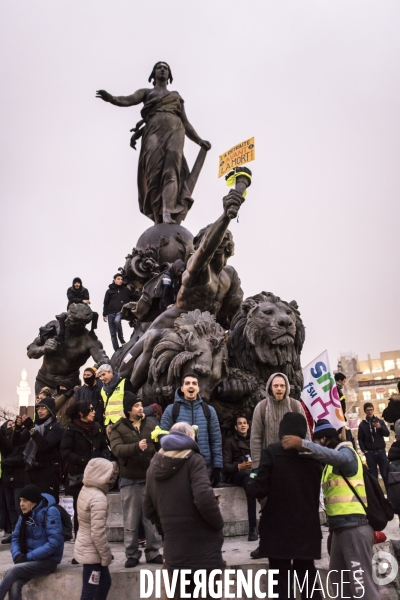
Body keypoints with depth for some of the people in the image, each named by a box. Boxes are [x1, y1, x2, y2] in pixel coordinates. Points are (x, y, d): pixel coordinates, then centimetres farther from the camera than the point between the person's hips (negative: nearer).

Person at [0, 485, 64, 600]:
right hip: (30, 560, 6)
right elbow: (16, 538, 12)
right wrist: (17, 555, -9)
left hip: (48, 560, -6)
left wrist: (29, 556, -18)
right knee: (14, 586, -22)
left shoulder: (50, 512, -14)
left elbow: (54, 542, -19)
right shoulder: (25, 514, 8)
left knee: (12, 571, -26)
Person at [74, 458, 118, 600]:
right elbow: (97, 533, -26)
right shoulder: (98, 498, -24)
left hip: (85, 547, 9)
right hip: (92, 551, -9)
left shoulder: (85, 490, 4)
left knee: (105, 582, 18)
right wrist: (106, 555, -14)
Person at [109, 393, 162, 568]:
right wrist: (136, 446, -30)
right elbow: (116, 449, -17)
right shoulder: (118, 428, -1)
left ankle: (153, 552, 20)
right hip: (129, 480, -1)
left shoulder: (151, 423, 5)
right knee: (131, 521, 8)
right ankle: (132, 554, 19)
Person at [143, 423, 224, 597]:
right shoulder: (193, 460, -8)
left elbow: (148, 510, 13)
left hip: (174, 549, 5)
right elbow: (204, 499, -21)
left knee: (179, 594, 17)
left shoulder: (154, 464, 10)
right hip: (202, 547, -5)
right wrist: (218, 524, -6)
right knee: (209, 593, 8)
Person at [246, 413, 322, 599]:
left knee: (282, 582, 6)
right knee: (308, 580, 16)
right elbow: (318, 492, 14)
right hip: (307, 528, 4)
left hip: (279, 528, -3)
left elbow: (260, 490, -12)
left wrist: (249, 480, 8)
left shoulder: (271, 452, -11)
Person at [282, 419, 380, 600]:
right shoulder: (331, 463, 22)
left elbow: (339, 457, -30)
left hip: (355, 526, -10)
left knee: (361, 583, -9)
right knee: (339, 578, 18)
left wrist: (302, 444, -37)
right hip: (340, 527, 10)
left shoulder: (346, 451, -8)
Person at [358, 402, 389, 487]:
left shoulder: (380, 421, 8)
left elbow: (387, 434, 0)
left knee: (386, 474, 0)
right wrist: (364, 450, -8)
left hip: (381, 451, 1)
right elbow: (360, 439, 4)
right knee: (373, 475, 2)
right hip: (369, 453, -1)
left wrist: (380, 427, -18)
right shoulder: (362, 425, 5)